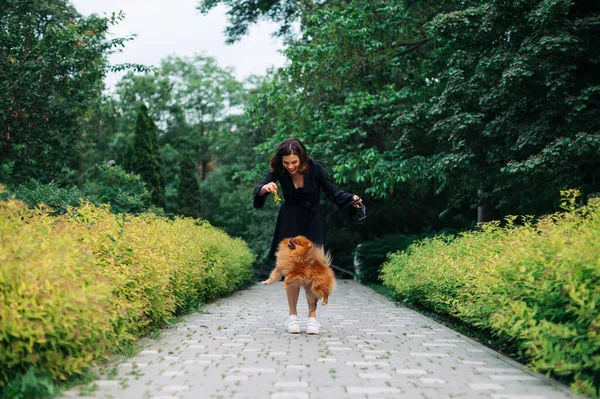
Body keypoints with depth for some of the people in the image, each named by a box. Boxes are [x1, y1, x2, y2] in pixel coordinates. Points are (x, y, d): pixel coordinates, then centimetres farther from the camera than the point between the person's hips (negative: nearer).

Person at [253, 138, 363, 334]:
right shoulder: (278, 171, -14)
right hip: (290, 222, 1)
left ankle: (312, 316, 1)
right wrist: (265, 189, -43)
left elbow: (333, 191, -12)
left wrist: (350, 199, -30)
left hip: (312, 222, -1)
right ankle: (292, 315, 9)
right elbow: (258, 190, -19)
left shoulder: (315, 168, -18)